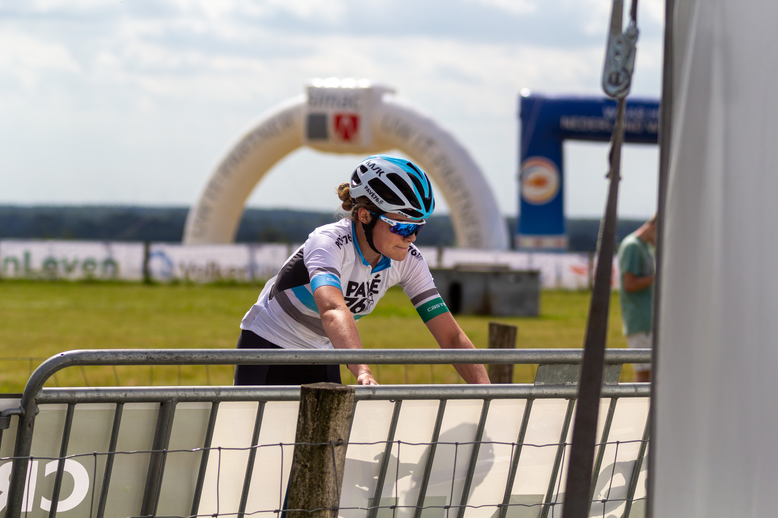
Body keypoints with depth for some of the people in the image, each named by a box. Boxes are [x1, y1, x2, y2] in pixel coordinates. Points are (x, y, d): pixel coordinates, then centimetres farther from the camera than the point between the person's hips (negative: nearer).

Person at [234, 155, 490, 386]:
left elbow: (452, 337, -16)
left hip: (320, 362, 5)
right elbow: (333, 311, -51)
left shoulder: (407, 261, -15)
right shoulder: (328, 243, -31)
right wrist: (364, 373, -67)